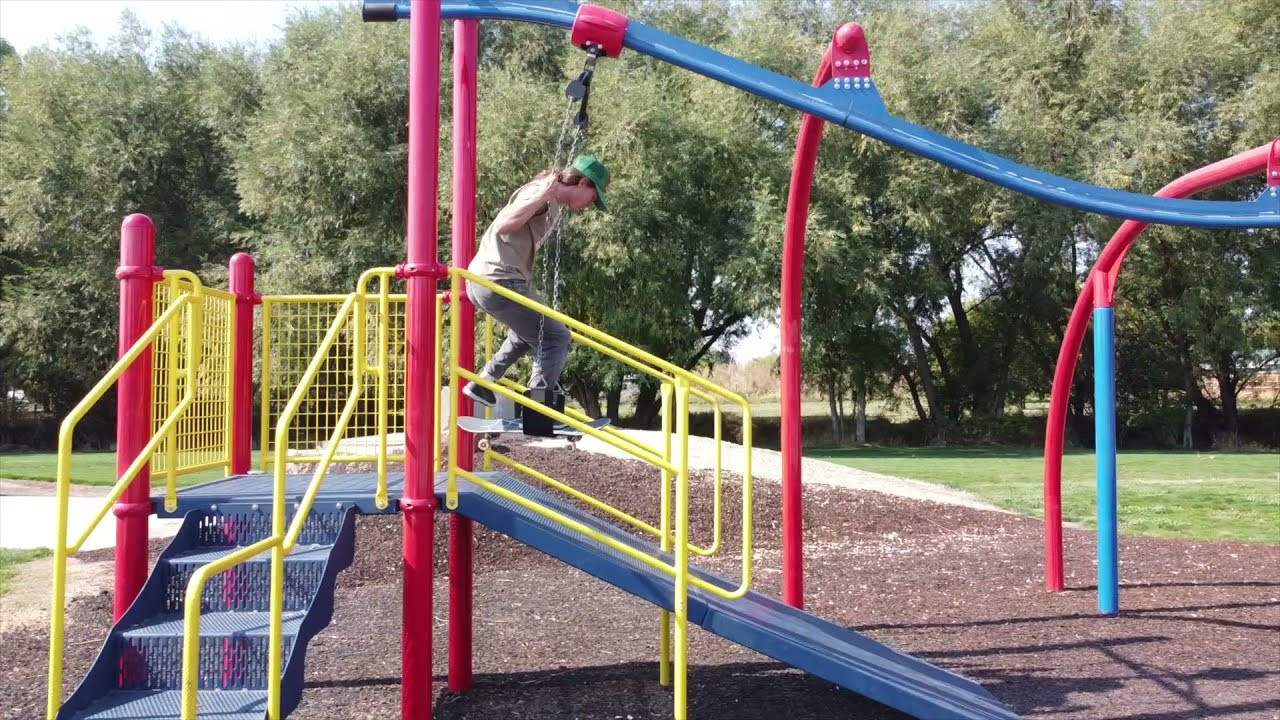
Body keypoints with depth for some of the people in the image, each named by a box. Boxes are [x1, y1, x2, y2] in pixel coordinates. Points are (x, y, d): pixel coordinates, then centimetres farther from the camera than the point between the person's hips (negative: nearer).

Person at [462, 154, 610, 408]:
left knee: (531, 330, 31)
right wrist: (541, 196, -31)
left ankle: (482, 384, 34)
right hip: (498, 281, -11)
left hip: (483, 280, 11)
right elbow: (503, 226, -26)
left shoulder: (555, 205, 16)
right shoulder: (542, 194, -13)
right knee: (556, 337, -7)